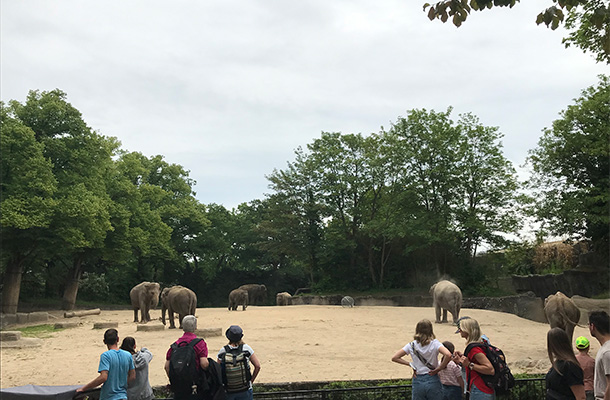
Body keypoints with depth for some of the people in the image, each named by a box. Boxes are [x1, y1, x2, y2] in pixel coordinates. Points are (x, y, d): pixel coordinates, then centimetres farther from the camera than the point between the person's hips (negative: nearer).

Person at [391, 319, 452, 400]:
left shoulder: (412, 345, -2)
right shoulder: (434, 343, -8)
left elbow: (394, 358, -3)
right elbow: (448, 355, -25)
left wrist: (410, 364, 1)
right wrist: (438, 369, -12)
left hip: (418, 382, 2)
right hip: (433, 381, -1)